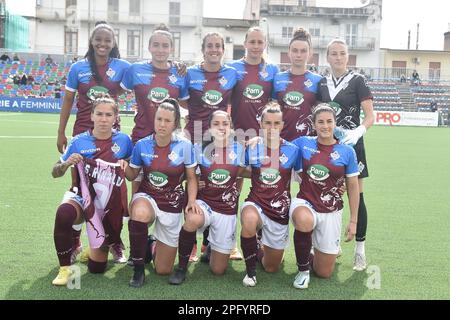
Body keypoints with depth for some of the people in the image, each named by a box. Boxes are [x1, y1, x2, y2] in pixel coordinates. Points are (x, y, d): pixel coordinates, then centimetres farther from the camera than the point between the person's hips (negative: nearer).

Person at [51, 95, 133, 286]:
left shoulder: (123, 140, -4)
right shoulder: (79, 142, -5)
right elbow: (55, 173, 2)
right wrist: (67, 163, -19)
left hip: (110, 208, 1)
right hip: (82, 198, 0)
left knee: (96, 268, 4)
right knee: (63, 213, -39)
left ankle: (108, 244, 41)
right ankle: (65, 268, -17)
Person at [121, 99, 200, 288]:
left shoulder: (184, 146, -13)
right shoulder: (142, 145, -9)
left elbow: (191, 178, -2)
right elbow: (132, 175, 3)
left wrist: (192, 201, -17)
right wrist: (124, 167, -18)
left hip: (172, 204, 0)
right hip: (146, 196, 0)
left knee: (163, 270, 4)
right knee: (140, 213, -42)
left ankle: (156, 246, 42)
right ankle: (138, 269, -19)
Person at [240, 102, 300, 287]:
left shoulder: (292, 150, -7)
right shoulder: (252, 148, -5)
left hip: (280, 211, 1)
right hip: (256, 204, -1)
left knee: (271, 268, 10)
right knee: (249, 220, -40)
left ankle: (259, 252, 48)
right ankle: (250, 270, -14)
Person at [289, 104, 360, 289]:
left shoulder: (347, 151, -5)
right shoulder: (303, 143, -3)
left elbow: (353, 188, 2)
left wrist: (353, 221, 3)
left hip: (331, 212, 1)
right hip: (305, 203, -1)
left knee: (324, 273, 5)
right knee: (304, 221, -41)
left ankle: (312, 256, 43)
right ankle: (303, 268, -12)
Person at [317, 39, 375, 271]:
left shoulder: (356, 81, 0)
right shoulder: (322, 84, 10)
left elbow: (370, 116, -7)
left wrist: (358, 131, -25)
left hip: (351, 144, -3)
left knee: (356, 197, -1)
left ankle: (360, 250, 10)